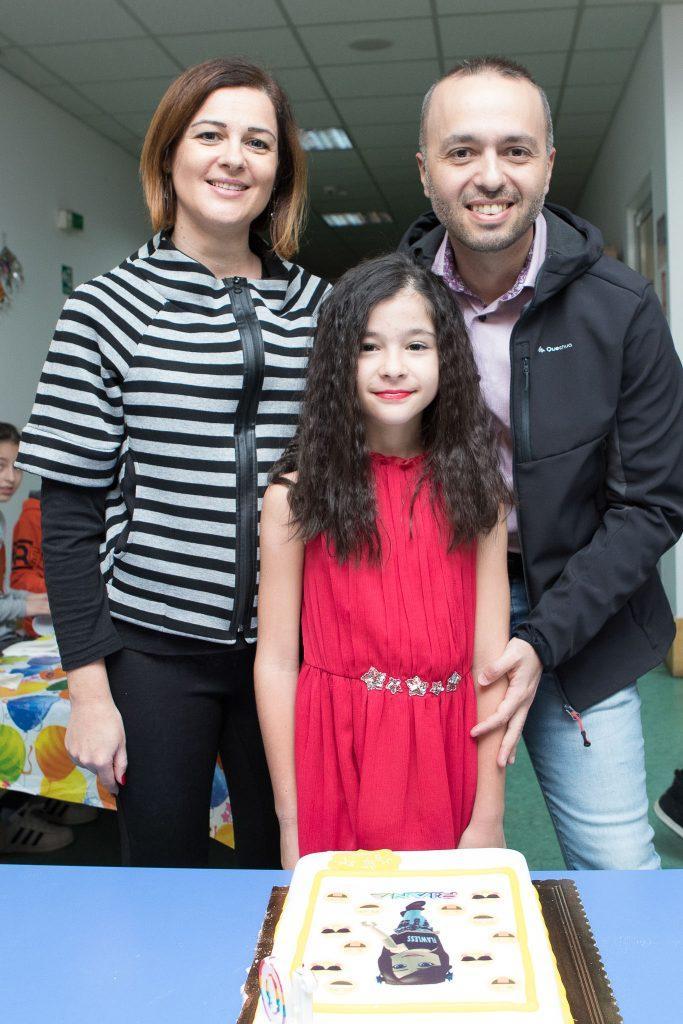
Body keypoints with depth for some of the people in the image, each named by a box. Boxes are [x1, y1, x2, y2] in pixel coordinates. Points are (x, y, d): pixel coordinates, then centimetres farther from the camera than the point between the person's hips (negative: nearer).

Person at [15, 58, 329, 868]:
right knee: (162, 874, 13)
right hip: (155, 649, -2)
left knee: (284, 869, 16)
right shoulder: (108, 310, -4)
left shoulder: (314, 305, 5)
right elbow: (68, 514, -5)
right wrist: (88, 686, -7)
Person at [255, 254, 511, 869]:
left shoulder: (473, 490, 0)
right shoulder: (298, 493, -6)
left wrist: (489, 818, -6)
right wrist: (291, 824, -6)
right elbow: (276, 661, -6)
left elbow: (491, 657, -3)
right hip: (337, 753, -2)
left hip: (448, 753, 2)